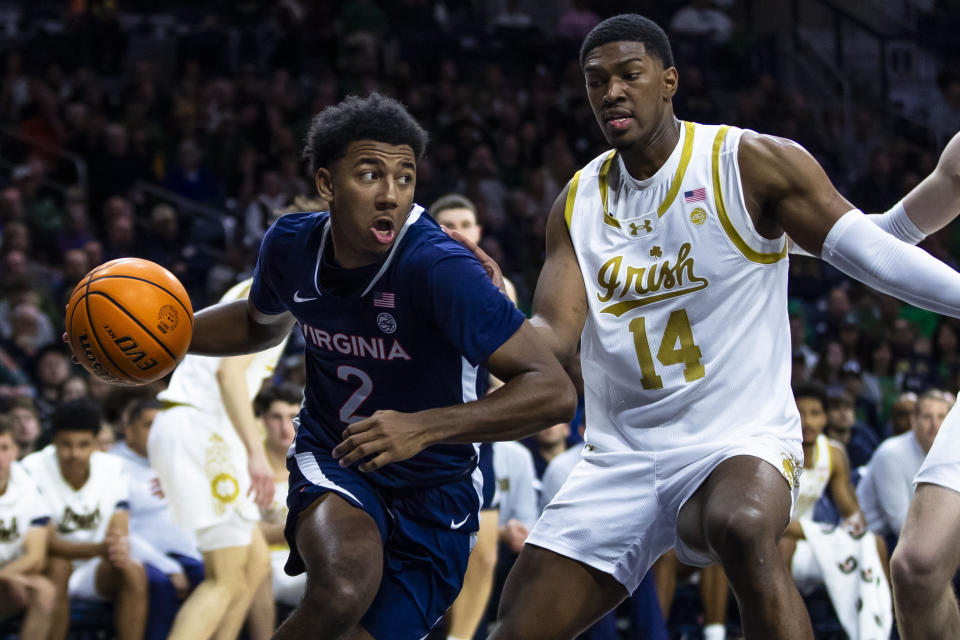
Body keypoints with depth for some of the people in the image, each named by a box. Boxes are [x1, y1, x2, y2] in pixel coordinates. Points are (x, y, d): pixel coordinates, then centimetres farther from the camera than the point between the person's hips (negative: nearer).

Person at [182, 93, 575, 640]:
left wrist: (424, 428, -41)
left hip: (434, 489, -1)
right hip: (332, 464, 2)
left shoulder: (438, 268, -27)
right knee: (345, 589, -31)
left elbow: (554, 392, -32)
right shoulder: (291, 245, -9)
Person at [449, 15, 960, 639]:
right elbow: (553, 338, 0)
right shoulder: (578, 203, 8)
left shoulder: (751, 162, -6)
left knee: (743, 528, -40)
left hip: (742, 442, -5)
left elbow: (869, 249, -8)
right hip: (621, 458, 5)